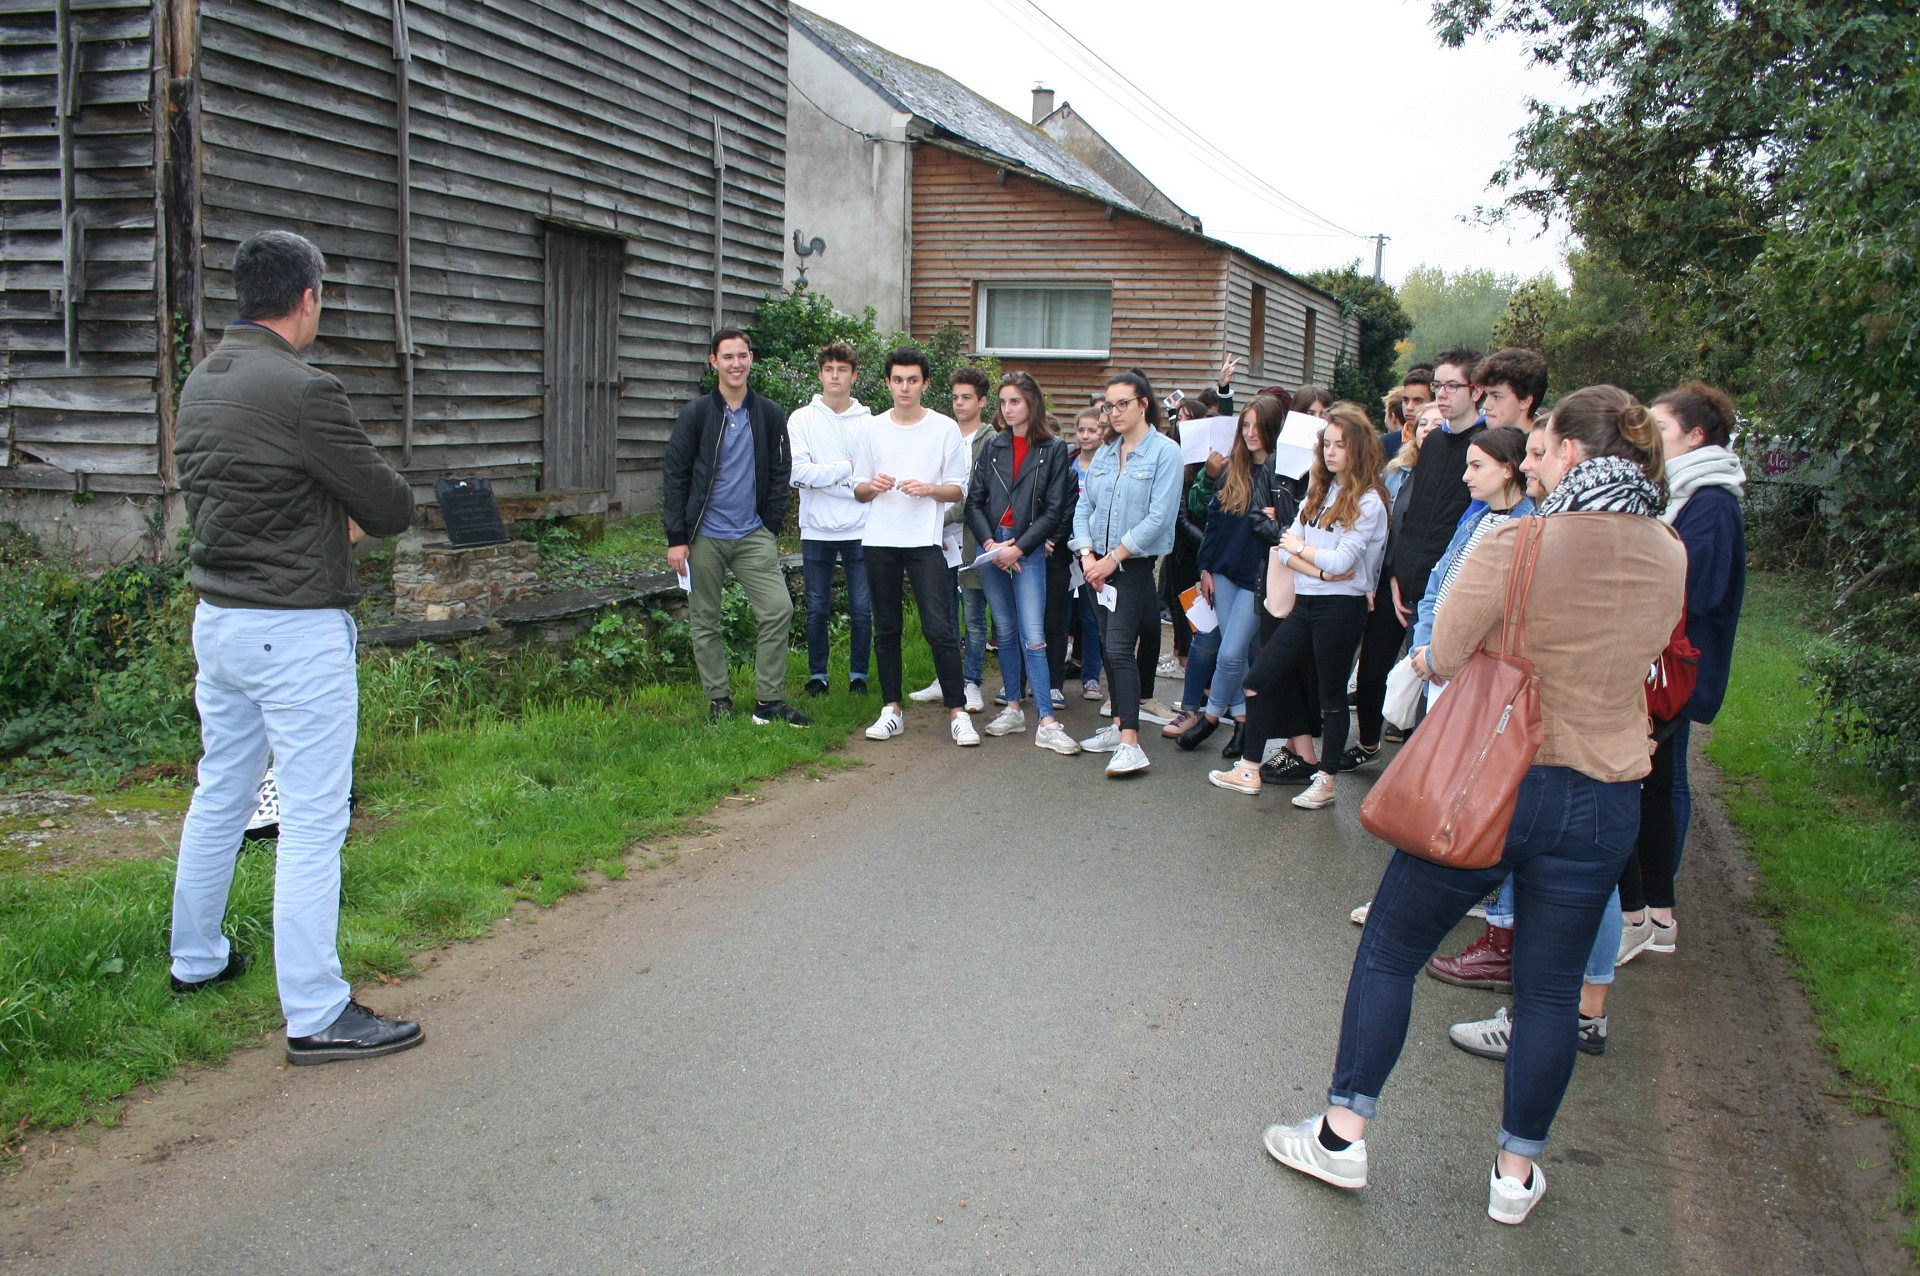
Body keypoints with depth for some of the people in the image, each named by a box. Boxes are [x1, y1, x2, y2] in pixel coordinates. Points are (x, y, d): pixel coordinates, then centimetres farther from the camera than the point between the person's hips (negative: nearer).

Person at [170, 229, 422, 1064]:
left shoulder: (200, 385, 7)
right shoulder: (301, 392, -19)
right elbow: (391, 511, -13)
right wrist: (358, 508, 10)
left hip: (216, 618, 9)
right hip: (297, 631, -9)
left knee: (220, 793, 21)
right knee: (313, 819, -4)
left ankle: (196, 960, 36)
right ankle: (316, 1016, 0)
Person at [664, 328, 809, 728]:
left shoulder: (771, 415, 6)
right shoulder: (696, 414, 0)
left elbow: (780, 474, 11)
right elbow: (674, 476, -1)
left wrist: (771, 527, 2)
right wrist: (676, 537, -6)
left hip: (753, 536, 1)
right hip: (704, 537, -1)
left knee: (778, 611, -8)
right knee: (704, 622, 5)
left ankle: (769, 702, 2)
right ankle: (719, 701, 18)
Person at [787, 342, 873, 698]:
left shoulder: (868, 422, 2)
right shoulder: (802, 419, 2)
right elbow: (797, 472, -9)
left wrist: (821, 475, -10)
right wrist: (846, 469, -11)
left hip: (859, 530, 0)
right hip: (816, 529, 0)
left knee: (862, 609, 3)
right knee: (817, 609, 7)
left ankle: (859, 675, 17)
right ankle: (817, 675, 20)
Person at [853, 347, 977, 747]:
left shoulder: (945, 428, 3)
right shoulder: (873, 429, 10)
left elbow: (958, 489, 4)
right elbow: (858, 489, 14)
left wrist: (928, 488, -15)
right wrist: (874, 486, -9)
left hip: (925, 541, -3)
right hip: (880, 541, 3)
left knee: (939, 627, -9)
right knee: (886, 628, 8)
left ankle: (958, 711, -3)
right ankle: (891, 709, 16)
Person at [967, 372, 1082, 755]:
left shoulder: (1054, 449, -1)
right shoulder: (994, 446, 9)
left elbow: (1055, 510, -5)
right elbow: (974, 501, 7)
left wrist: (1018, 548, -11)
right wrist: (989, 543, -8)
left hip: (1029, 548, -4)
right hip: (991, 547, 4)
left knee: (1033, 637, -10)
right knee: (1006, 632, 10)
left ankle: (1047, 724, -11)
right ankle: (1013, 709, 19)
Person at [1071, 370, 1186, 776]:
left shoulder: (1165, 453, -7)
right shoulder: (1104, 455, 13)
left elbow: (1158, 517, -14)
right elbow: (1084, 507, 10)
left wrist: (1113, 558, -14)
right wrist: (1087, 555, -6)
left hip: (1135, 564, -6)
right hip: (1099, 564, 7)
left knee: (1120, 647, -17)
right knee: (1109, 646, 11)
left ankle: (1131, 745, -20)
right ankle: (1119, 725, 24)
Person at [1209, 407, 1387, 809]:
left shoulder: (1368, 502, -8)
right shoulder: (1318, 492, 13)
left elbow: (1342, 561, -17)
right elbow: (1286, 550, 5)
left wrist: (1300, 548, -2)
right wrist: (1321, 569, -12)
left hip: (1341, 607, -7)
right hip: (1305, 602, 7)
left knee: (1332, 696, 3)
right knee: (1258, 681, 5)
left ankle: (1325, 781, 15)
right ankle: (1249, 771, 14)